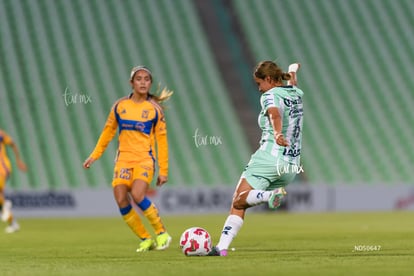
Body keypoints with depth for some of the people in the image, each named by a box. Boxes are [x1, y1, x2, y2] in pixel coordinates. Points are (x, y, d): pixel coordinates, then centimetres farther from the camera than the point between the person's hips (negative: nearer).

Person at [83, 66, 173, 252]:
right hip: (123, 158, 3)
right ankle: (145, 239, 6)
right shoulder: (120, 106, 7)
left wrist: (163, 171, 0)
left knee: (137, 195, -25)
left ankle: (162, 233, -8)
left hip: (145, 159, -3)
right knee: (121, 200, -10)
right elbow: (108, 131, 18)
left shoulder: (155, 109, 1)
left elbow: (161, 140, 3)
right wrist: (94, 156, 15)